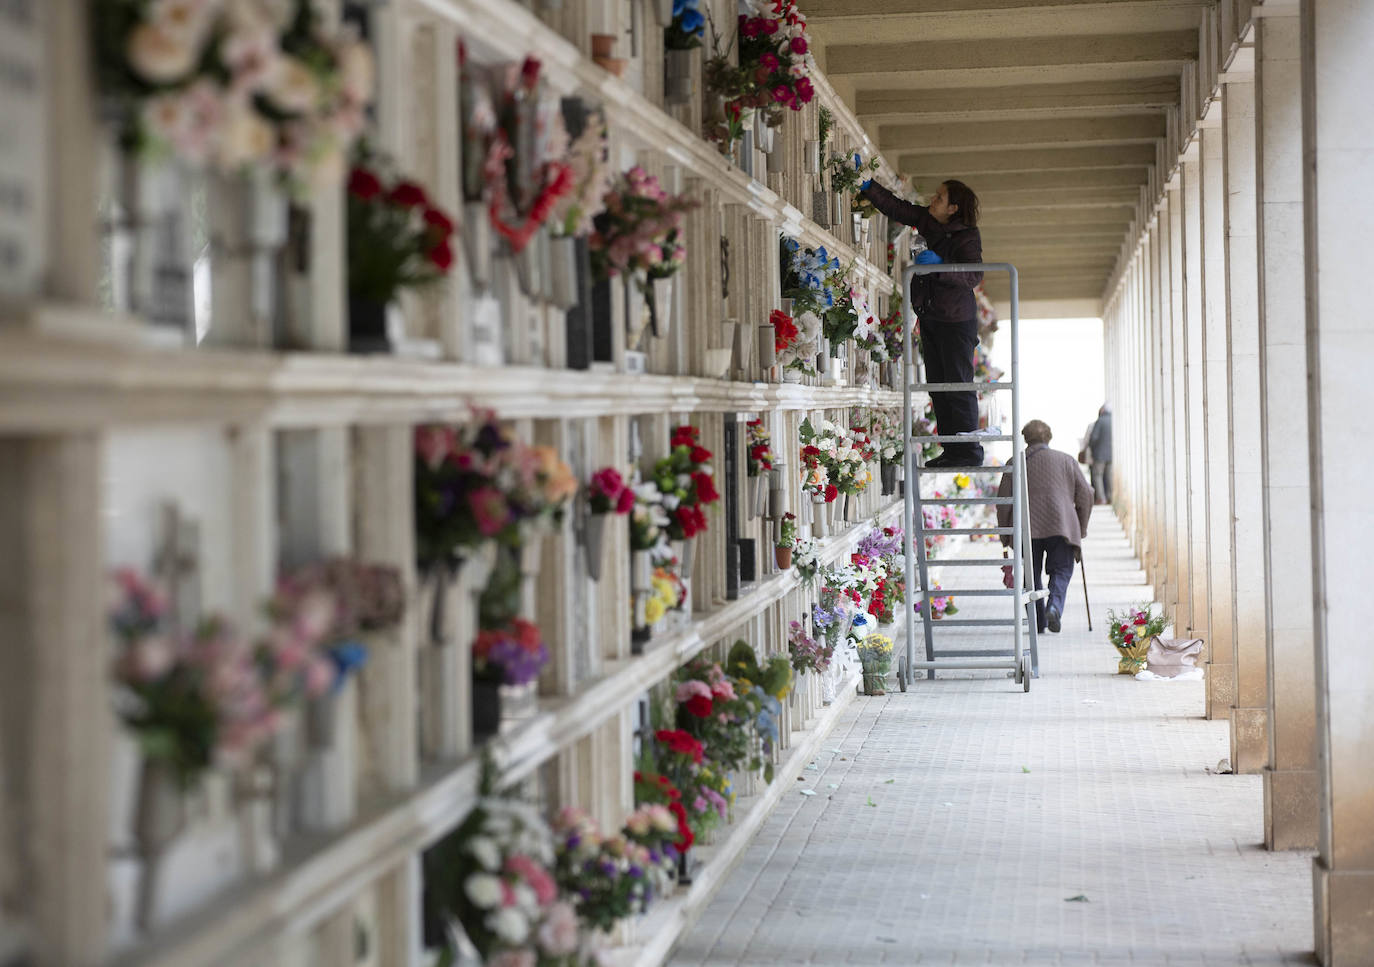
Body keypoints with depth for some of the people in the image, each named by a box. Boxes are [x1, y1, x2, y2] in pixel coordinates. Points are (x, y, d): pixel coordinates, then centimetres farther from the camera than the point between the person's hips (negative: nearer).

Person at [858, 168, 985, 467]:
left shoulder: (967, 236, -15)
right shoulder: (928, 222, 5)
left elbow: (974, 275, -25)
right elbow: (894, 206, 10)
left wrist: (939, 265, -34)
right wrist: (866, 184, 2)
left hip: (956, 320, -8)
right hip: (930, 318, 8)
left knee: (959, 386, -7)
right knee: (937, 385, 8)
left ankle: (969, 451, -2)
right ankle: (950, 451, 12)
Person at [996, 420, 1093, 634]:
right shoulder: (1066, 461, 12)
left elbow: (1003, 500, 5)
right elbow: (1085, 495, 11)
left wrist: (1005, 535, 14)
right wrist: (1082, 528, 21)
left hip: (1028, 528, 0)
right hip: (1061, 526, 0)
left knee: (1032, 574, 12)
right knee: (1061, 570, 4)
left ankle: (1038, 622, 6)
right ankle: (1054, 606, -23)